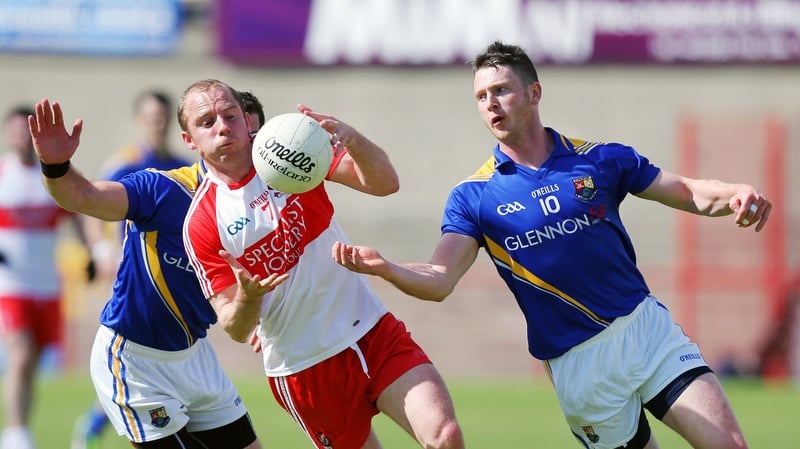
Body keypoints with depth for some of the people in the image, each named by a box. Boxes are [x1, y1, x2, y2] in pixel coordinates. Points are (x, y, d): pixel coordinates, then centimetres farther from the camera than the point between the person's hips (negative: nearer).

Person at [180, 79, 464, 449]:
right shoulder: (201, 224, -7)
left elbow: (384, 183, -14)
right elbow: (236, 329, -7)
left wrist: (350, 138, -34)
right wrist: (246, 299, -31)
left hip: (375, 332, 1)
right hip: (303, 369, -1)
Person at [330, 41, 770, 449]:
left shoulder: (600, 159, 2)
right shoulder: (473, 197, -2)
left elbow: (690, 194, 6)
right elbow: (440, 279, -13)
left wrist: (736, 196, -16)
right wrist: (383, 267, -33)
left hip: (646, 328, 1)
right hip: (577, 361, -1)